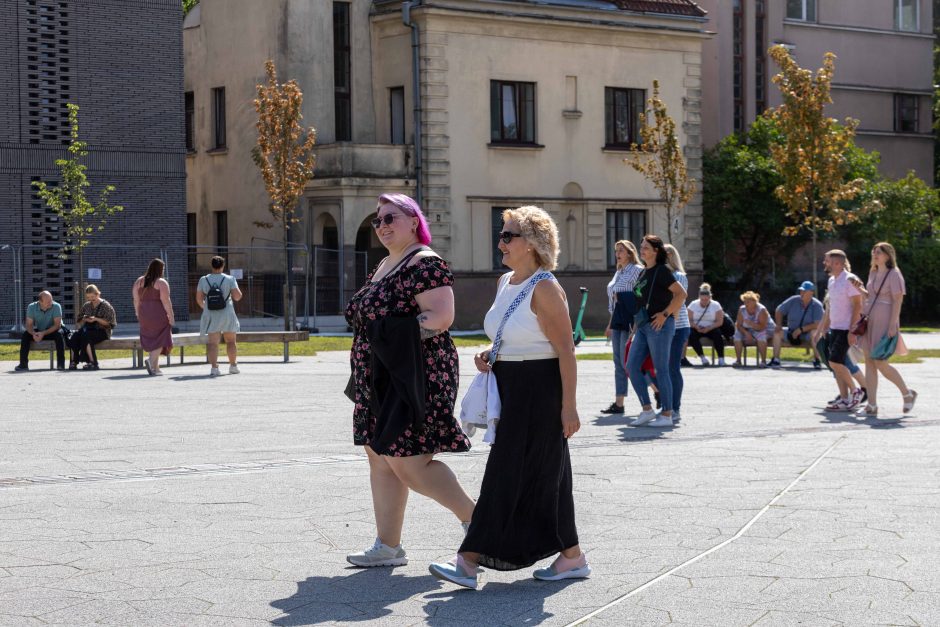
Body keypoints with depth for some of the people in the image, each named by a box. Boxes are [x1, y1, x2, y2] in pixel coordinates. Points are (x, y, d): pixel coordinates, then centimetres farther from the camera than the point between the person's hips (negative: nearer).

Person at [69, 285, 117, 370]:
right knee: (75, 335, -28)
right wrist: (84, 320, 0)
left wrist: (96, 319, -16)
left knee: (86, 335, -36)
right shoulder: (86, 306, 19)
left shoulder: (105, 306, 2)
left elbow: (108, 323, -4)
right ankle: (74, 361, -31)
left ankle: (92, 362, -35)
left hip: (101, 330, -5)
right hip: (88, 329, 5)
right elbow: (79, 320, 24)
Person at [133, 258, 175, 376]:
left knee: (151, 340, 13)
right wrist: (171, 316, -11)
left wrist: (138, 314, 14)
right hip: (159, 314, -6)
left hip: (144, 314, 6)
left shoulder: (139, 281, 8)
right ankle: (151, 360, -22)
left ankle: (156, 368, 14)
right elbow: (165, 301, -14)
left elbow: (136, 300, 7)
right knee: (160, 340, 1)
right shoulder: (161, 282, -9)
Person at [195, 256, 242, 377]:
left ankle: (213, 367, -16)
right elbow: (237, 296, -10)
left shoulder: (204, 280, 0)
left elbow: (199, 299, 3)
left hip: (210, 315, 1)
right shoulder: (229, 279, -5)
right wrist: (238, 291, 12)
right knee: (231, 341, 15)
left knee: (213, 342, -2)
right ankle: (233, 366, 22)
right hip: (227, 314, -1)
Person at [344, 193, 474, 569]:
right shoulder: (384, 266, 18)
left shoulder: (425, 263, -12)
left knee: (409, 464, -10)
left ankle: (475, 518, 4)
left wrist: (397, 336, -23)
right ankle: (387, 546, 15)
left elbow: (441, 316, -22)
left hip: (415, 378, -10)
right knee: (381, 460, 10)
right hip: (380, 381, 10)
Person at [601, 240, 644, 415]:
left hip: (631, 319, -9)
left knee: (627, 360, -12)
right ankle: (618, 403, 7)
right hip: (618, 320, 9)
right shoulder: (618, 273, 20)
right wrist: (610, 324, 20)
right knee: (618, 362, 6)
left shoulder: (638, 270, -5)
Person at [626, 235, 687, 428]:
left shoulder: (662, 271, -8)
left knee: (661, 369, -4)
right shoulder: (644, 273, 17)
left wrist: (665, 314, -19)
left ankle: (667, 415, 2)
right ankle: (647, 410, 9)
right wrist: (636, 327, 19)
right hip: (643, 326, 9)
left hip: (659, 326, -9)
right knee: (632, 366, 3)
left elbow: (681, 294, -16)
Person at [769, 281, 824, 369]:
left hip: (807, 334, -4)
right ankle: (775, 360, -16)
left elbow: (817, 324, -22)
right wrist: (779, 325, -8)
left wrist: (801, 329, -25)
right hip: (792, 333, 4)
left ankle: (816, 360, -27)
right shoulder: (794, 300, -5)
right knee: (777, 332, -17)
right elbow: (778, 311, 6)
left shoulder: (816, 305, -14)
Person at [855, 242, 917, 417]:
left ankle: (908, 394, 12)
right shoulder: (873, 273, 15)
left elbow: (898, 300, -14)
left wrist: (893, 325, -20)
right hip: (869, 321, 8)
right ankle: (872, 406, 3)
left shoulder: (894, 274, -9)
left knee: (880, 364, -9)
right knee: (869, 363, 2)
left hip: (885, 322, -8)